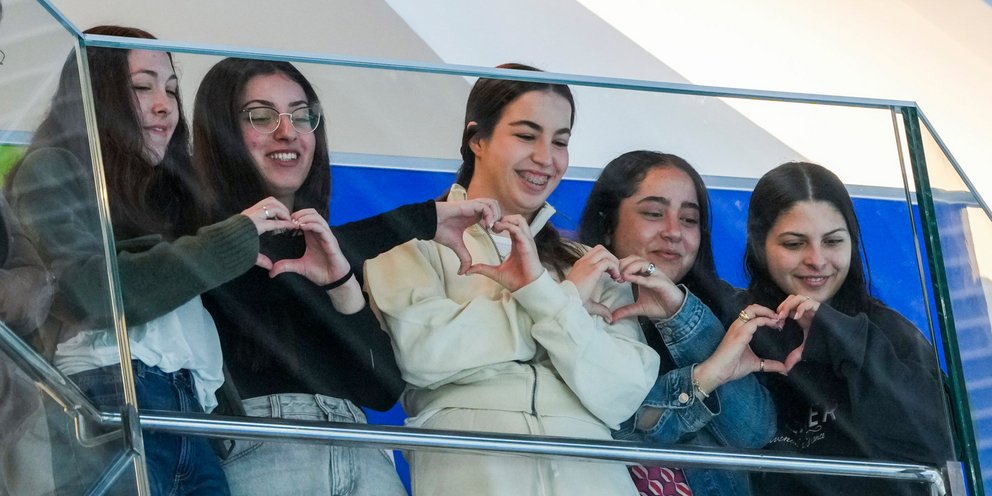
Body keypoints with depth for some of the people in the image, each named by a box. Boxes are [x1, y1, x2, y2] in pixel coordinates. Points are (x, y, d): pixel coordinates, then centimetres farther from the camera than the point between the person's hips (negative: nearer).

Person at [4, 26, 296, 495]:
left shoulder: (163, 191, 29)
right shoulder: (51, 170, 7)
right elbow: (89, 294, -10)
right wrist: (235, 237, -6)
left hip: (192, 417, 7)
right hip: (111, 400, -7)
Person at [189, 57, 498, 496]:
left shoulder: (344, 250, 19)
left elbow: (384, 388, 11)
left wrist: (342, 284, -6)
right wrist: (426, 219, -6)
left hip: (361, 455, 4)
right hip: (262, 453, -4)